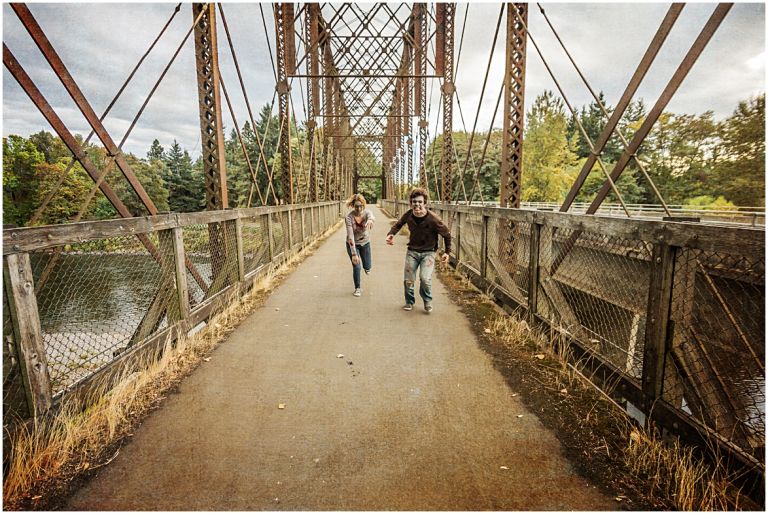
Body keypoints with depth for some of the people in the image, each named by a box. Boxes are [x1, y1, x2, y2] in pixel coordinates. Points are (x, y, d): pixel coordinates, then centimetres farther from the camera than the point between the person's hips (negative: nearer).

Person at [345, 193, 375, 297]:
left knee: (367, 267, 12)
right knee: (356, 267, -6)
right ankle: (357, 288, 17)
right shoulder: (349, 217, -26)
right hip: (352, 244, -2)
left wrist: (370, 220, -71)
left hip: (365, 242, 3)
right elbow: (350, 237, -30)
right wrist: (354, 254, -36)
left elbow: (371, 216, -45)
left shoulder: (366, 212, -20)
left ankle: (366, 267, 51)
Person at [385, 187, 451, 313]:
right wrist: (391, 234, -8)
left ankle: (427, 301, 11)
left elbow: (447, 234, -6)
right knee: (408, 280, 5)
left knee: (425, 279, -19)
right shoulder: (408, 215, -11)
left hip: (428, 252, -3)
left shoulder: (433, 219, -22)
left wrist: (447, 252, -1)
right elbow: (398, 224, 11)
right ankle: (409, 302, 33)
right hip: (412, 251, 4)